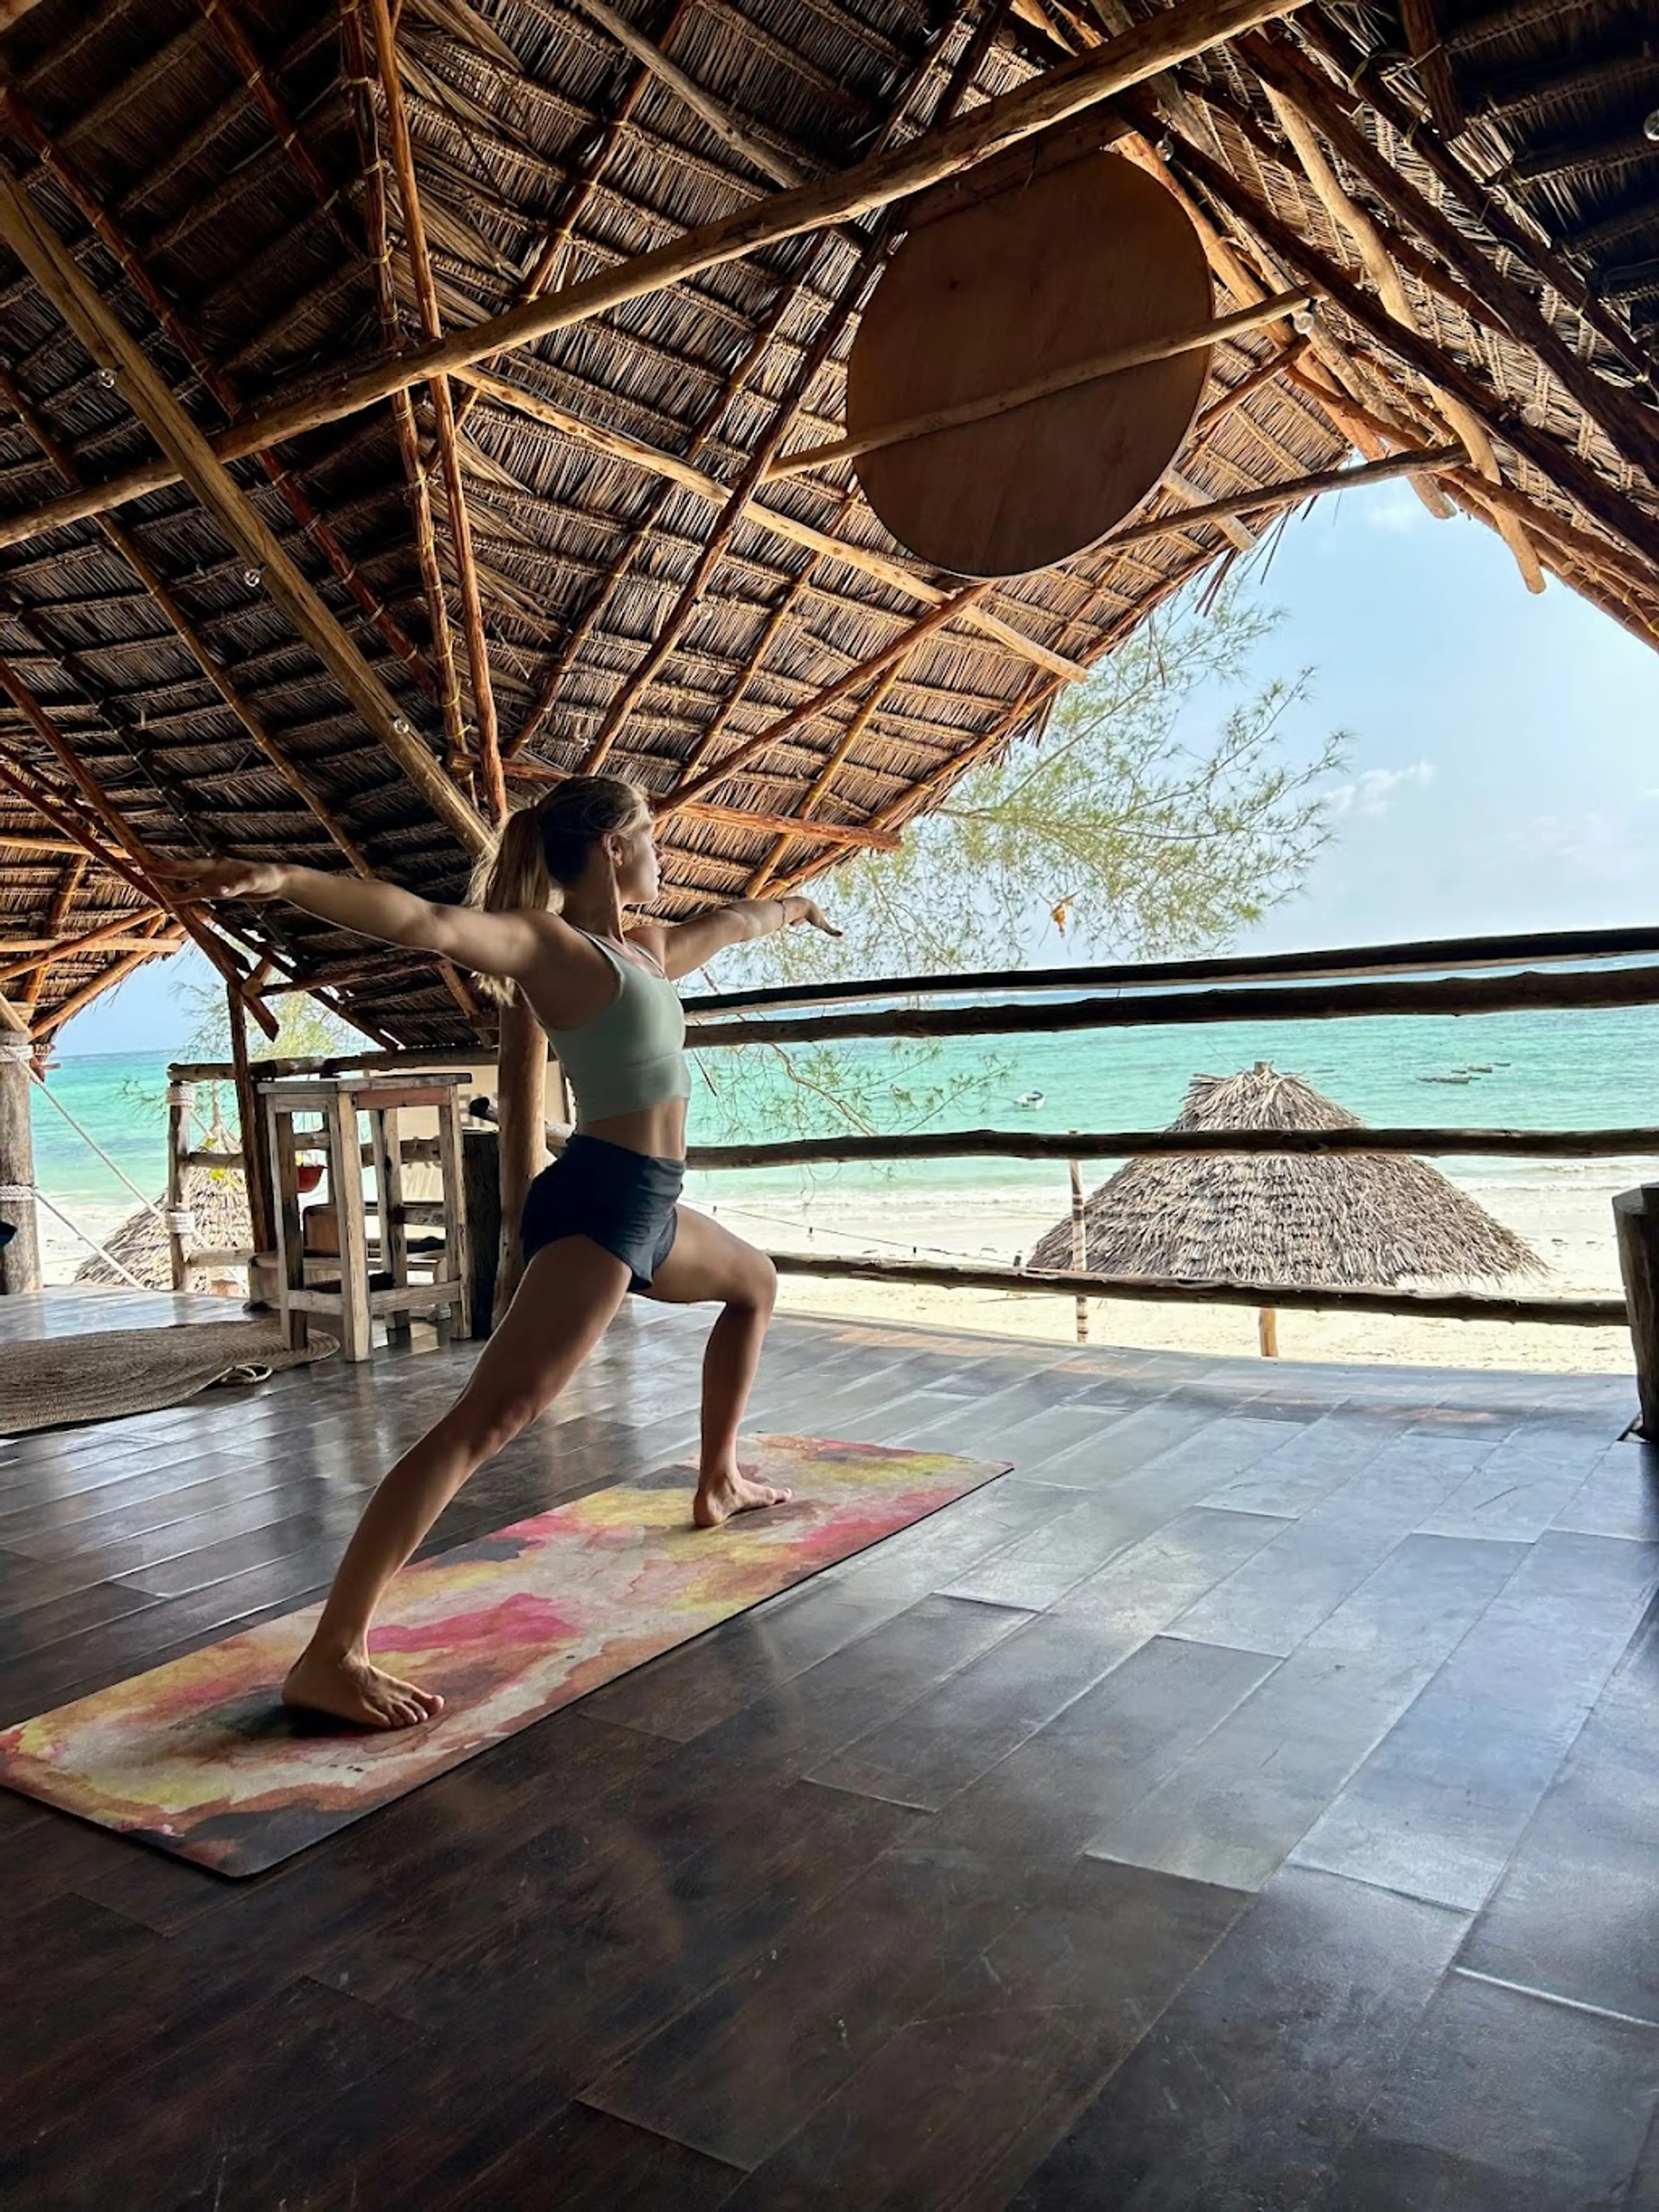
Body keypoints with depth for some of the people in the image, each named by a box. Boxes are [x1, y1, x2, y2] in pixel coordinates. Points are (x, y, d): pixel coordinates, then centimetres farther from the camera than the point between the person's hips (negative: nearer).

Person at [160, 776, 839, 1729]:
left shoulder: (651, 948, 17)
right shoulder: (552, 945, -10)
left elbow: (729, 922, 38)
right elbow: (427, 923, -27)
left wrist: (796, 907, 58)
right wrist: (284, 880, -42)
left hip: (646, 1204, 11)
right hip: (601, 1197, -11)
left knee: (756, 1283, 34)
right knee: (488, 1420, -20)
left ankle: (719, 1483, 44)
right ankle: (332, 1658, -22)